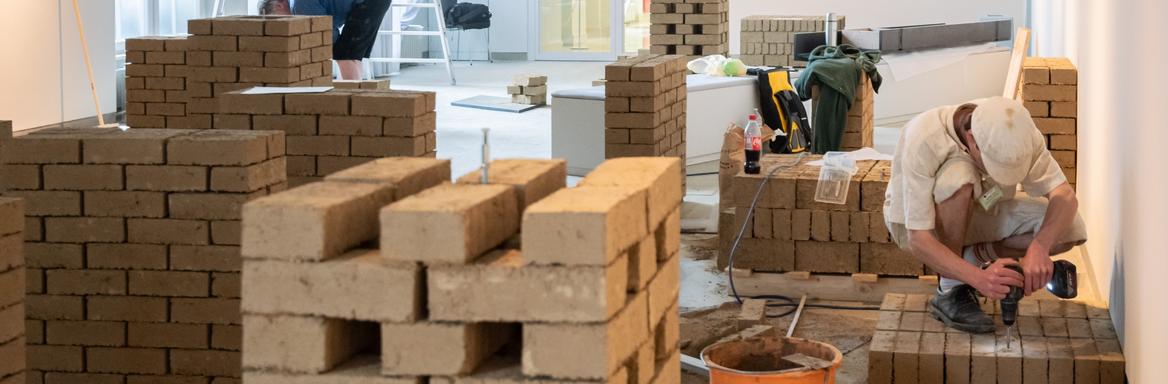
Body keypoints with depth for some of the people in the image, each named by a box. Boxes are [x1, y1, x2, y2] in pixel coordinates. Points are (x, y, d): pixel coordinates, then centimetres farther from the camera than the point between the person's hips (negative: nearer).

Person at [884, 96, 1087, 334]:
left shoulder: (1016, 132, -23)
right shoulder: (924, 140, -36)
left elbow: (1064, 196, -25)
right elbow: (918, 240, -36)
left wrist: (1039, 247, -44)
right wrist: (979, 278, -48)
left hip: (975, 215, 4)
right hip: (913, 222, -4)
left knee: (1070, 228, -18)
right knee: (959, 175, -39)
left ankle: (972, 256, -2)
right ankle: (951, 290, -22)